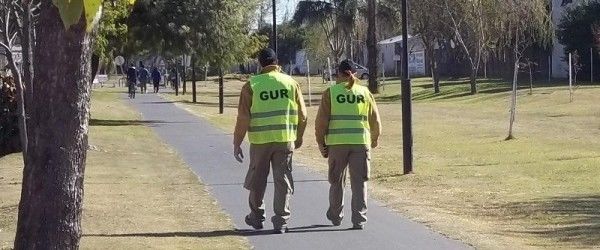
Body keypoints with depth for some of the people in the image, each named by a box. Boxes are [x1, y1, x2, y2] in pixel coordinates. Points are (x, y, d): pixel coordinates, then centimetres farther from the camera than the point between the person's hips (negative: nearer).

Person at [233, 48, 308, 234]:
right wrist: (299, 137, 19)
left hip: (260, 140, -1)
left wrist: (237, 143, 1)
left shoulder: (251, 85, -4)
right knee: (283, 180, 5)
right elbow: (302, 114, 4)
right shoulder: (290, 83, 1)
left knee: (257, 179, 15)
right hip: (285, 140, 1)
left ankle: (257, 217, 28)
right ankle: (281, 222, 2)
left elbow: (243, 117, -6)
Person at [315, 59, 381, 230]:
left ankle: (335, 216, 28)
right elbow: (375, 120, 10)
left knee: (337, 181, 15)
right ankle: (359, 220, -2)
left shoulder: (330, 92, -1)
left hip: (337, 143, -1)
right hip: (360, 142, 1)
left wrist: (321, 142, 6)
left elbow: (321, 120, -4)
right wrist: (374, 139, 26)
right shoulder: (364, 92, 5)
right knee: (359, 182, 4)